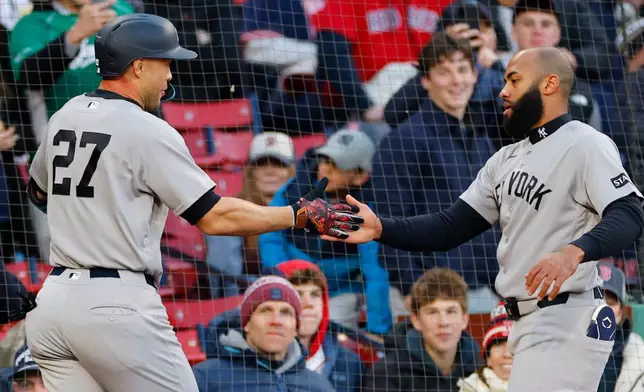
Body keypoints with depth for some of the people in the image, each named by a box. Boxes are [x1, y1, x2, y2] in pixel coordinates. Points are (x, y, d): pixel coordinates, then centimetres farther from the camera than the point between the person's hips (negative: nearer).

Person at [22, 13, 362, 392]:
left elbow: (38, 190, 32)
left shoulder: (64, 117, 12)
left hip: (53, 301, 7)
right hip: (116, 305, -7)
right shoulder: (148, 131, -9)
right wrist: (300, 215, -4)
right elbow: (214, 216, -10)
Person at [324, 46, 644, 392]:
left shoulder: (584, 144, -9)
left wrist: (574, 252, -40)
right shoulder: (507, 159, 18)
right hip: (525, 324, 9)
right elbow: (450, 228, 14)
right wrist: (380, 229, -1)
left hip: (565, 323, -9)